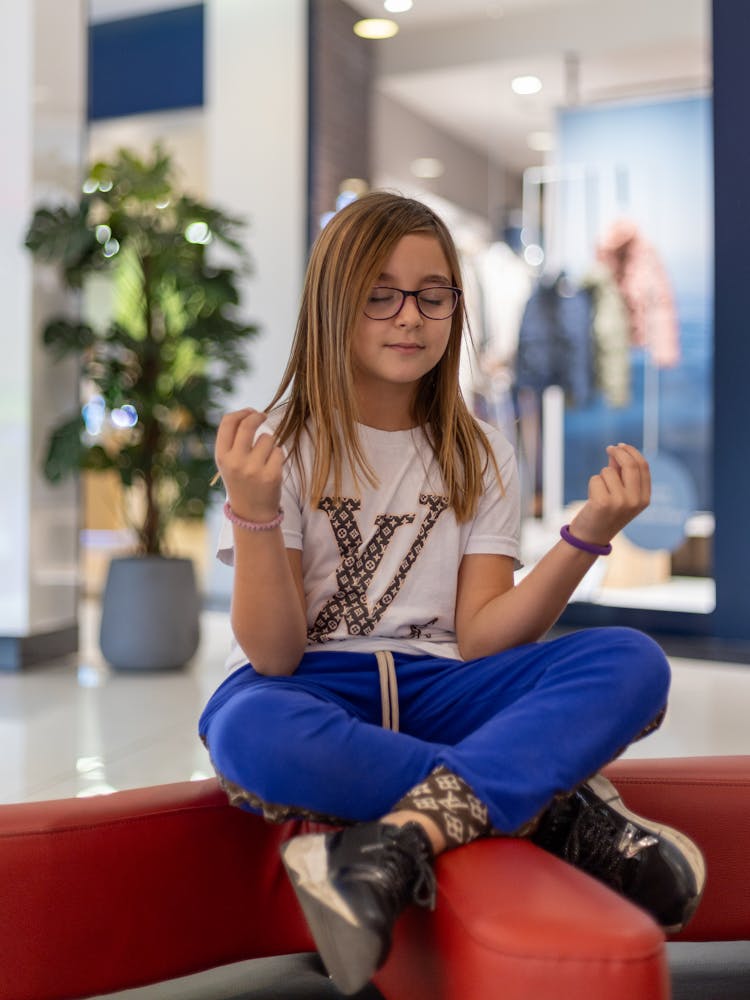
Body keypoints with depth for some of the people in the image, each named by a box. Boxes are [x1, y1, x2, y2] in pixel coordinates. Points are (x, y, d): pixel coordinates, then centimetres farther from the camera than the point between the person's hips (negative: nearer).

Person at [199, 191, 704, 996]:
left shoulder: (478, 456, 8)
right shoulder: (280, 448, -2)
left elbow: (480, 639, -2)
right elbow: (274, 656, -10)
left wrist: (587, 534, -15)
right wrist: (252, 511, -25)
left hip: (436, 691, 3)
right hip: (312, 697, -2)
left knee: (631, 661, -22)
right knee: (246, 733, -39)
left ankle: (402, 844, -36)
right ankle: (558, 802, -24)